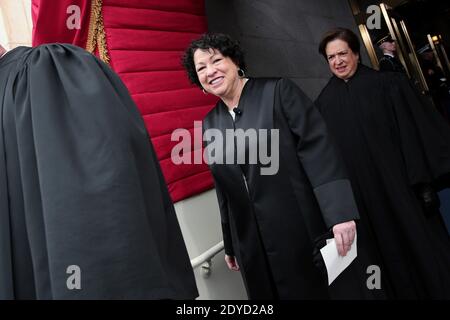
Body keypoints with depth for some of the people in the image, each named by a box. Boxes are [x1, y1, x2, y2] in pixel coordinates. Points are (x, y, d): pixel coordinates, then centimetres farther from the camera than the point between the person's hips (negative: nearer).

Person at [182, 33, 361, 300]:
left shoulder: (279, 91, -5)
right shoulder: (209, 124, 7)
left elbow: (318, 148, -12)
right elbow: (224, 191, 12)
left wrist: (340, 213, -21)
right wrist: (230, 245, 17)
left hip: (306, 233, -4)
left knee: (320, 292, 8)